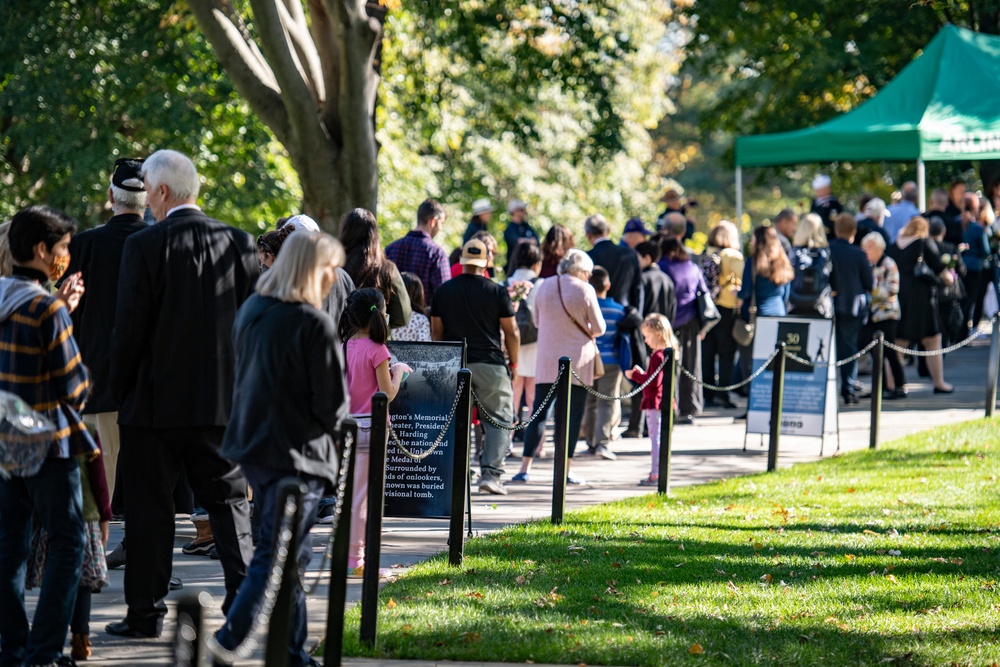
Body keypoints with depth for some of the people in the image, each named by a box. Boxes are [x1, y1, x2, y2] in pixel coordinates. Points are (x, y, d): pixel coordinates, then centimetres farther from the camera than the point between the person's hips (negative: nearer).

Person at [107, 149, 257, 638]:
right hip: (223, 398, 3)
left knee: (149, 507, 4)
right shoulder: (239, 244, 1)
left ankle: (146, 612, 7)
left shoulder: (145, 246, -11)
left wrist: (120, 390, 3)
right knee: (228, 499, 11)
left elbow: (129, 326, -10)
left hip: (156, 399, -3)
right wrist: (241, 386, 13)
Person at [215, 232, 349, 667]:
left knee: (291, 554, 18)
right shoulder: (314, 325, -17)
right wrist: (327, 426, 8)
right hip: (296, 453, -8)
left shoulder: (250, 312, 5)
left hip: (251, 446, 8)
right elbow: (333, 402, -13)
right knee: (276, 558, -6)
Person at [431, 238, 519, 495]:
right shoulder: (497, 292, -3)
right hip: (490, 364, -3)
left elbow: (436, 331, 10)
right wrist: (513, 363, 12)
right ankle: (490, 473, -8)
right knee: (499, 419, 4)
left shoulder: (444, 291, 5)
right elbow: (511, 332, -1)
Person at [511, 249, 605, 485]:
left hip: (547, 360, 3)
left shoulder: (545, 287, 3)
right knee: (573, 414, 4)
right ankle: (566, 470, 3)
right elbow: (599, 328, -3)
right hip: (578, 359, -3)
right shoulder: (584, 290, -7)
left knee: (539, 412, 4)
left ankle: (524, 468, -2)